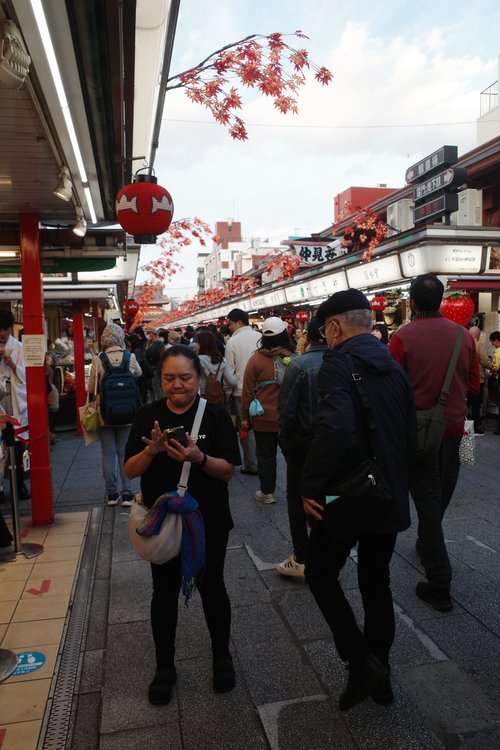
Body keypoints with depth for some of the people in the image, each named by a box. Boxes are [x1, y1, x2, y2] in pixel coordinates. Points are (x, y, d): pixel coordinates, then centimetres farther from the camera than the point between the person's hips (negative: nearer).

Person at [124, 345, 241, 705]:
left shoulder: (216, 415, -9)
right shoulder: (148, 416, -3)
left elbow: (228, 471, -11)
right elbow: (131, 471, -5)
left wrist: (198, 457, -30)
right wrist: (151, 450, -24)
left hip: (208, 522, -1)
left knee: (211, 587, 14)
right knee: (165, 592, 14)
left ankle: (222, 656, 39)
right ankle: (165, 667, 35)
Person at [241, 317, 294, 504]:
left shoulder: (255, 359, -11)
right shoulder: (293, 359, -8)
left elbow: (247, 391, -7)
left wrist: (245, 417, 3)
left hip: (264, 418, -2)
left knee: (265, 455, 11)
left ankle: (267, 493, 19)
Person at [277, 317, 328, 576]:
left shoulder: (298, 365, -18)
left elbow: (286, 409, -16)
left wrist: (285, 438, 0)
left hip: (303, 441, -4)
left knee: (297, 499, 11)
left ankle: (301, 559, 16)